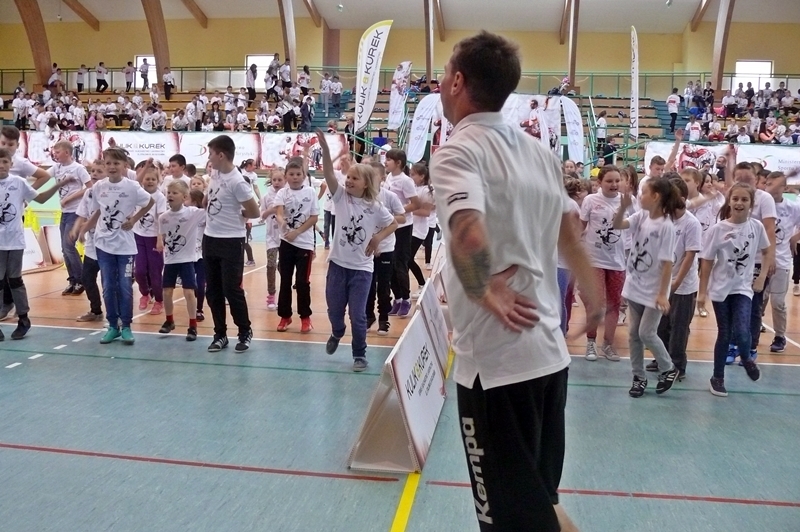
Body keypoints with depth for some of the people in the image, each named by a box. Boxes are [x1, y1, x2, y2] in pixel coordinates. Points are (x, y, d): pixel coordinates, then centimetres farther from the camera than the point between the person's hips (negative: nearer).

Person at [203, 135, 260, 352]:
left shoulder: (237, 182, -19)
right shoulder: (215, 173, 5)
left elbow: (255, 212, -16)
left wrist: (235, 215, -2)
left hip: (231, 242, -8)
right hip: (210, 239, 8)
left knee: (231, 289, -2)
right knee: (212, 290, 11)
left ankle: (245, 333, 15)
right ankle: (220, 334, 22)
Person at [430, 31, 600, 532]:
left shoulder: (459, 151, -13)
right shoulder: (541, 152, 9)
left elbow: (468, 234, -32)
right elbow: (568, 233, 19)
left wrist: (482, 293, -15)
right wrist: (593, 295, 31)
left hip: (496, 358, -7)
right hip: (549, 350, 7)